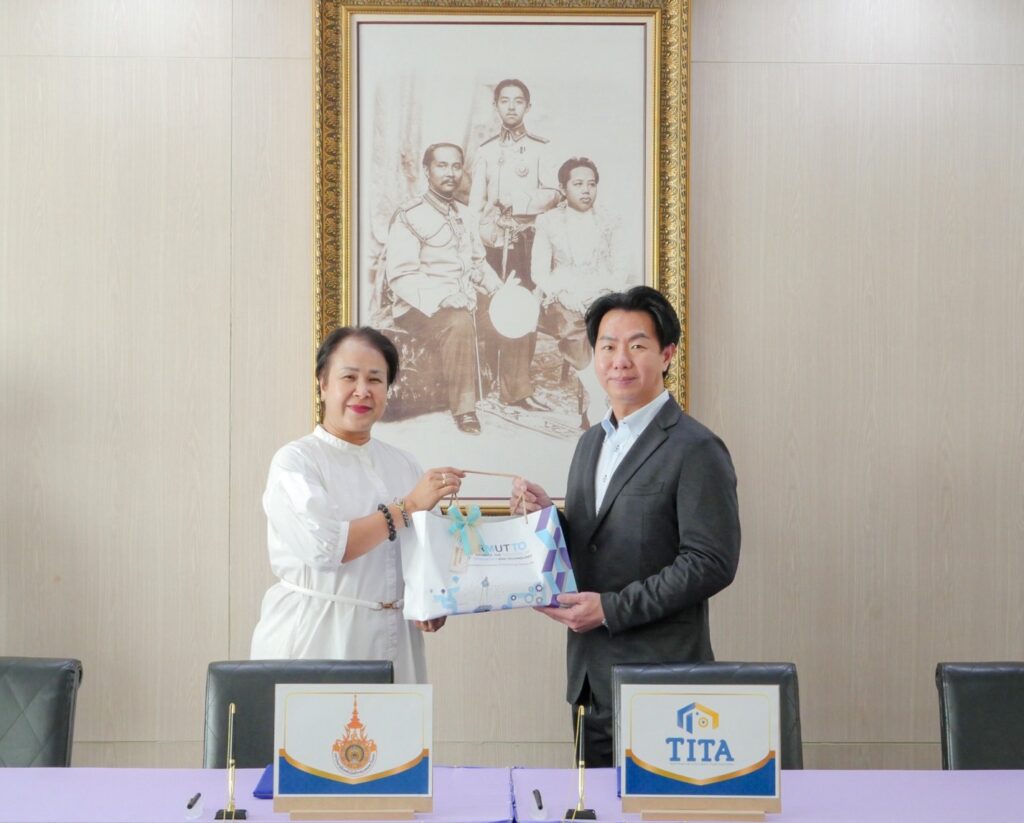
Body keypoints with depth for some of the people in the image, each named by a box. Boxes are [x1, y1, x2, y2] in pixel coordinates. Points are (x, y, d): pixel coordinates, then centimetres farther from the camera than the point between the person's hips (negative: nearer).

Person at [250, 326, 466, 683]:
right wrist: (409, 506, -16)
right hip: (318, 638, -5)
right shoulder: (296, 461, -7)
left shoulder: (404, 464, 11)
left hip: (392, 639, 5)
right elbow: (324, 547, -21)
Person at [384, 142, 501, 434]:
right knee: (459, 322, -36)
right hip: (417, 309, -7)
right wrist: (443, 298, -29)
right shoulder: (410, 217, -6)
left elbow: (478, 263, 27)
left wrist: (500, 291, 6)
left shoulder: (463, 214, 19)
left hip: (464, 304, 7)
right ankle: (463, 408, -31)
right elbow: (400, 277, -15)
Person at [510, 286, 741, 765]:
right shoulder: (591, 443, 15)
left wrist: (612, 608, -18)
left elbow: (711, 563, -16)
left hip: (659, 682, -7)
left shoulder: (695, 450, -11)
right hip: (592, 677, 7)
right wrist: (546, 517, -1)